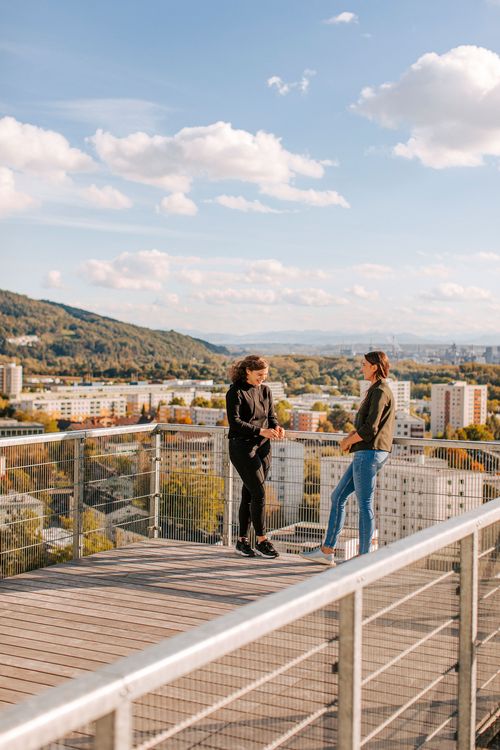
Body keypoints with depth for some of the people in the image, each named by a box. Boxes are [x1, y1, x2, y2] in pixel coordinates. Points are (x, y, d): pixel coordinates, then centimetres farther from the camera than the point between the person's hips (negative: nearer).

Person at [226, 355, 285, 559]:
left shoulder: (265, 391, 12)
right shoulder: (235, 393, -8)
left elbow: (271, 416, 15)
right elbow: (234, 422, -15)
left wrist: (277, 428, -8)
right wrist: (261, 431, -23)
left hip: (263, 447, 6)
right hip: (242, 447, -6)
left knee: (249, 495, 9)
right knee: (259, 493, -10)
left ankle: (242, 540, 17)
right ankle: (262, 541, 0)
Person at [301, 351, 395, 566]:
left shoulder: (380, 392, -13)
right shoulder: (378, 391, 19)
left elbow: (370, 429, -19)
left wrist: (348, 441, -4)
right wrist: (352, 434, 7)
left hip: (369, 453, -10)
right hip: (365, 453, 10)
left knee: (364, 504, -4)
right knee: (338, 497, 12)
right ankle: (326, 551, 15)